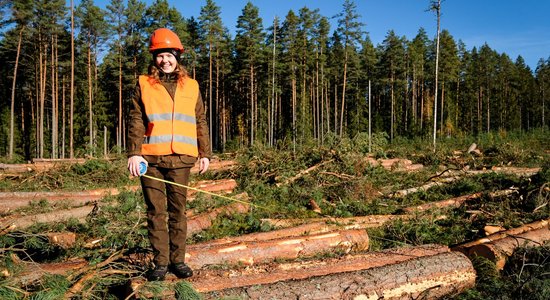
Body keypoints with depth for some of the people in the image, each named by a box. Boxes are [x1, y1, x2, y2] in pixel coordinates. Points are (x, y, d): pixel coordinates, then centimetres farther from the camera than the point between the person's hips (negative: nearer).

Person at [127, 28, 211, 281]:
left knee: (178, 211, 7)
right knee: (156, 211, 3)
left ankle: (178, 260, 17)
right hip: (151, 158, -1)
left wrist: (205, 153, 11)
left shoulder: (191, 86, 12)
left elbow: (201, 123, 14)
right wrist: (134, 153, -10)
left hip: (180, 158, 1)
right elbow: (135, 122, 0)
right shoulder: (143, 85, 7)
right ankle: (160, 262, 12)